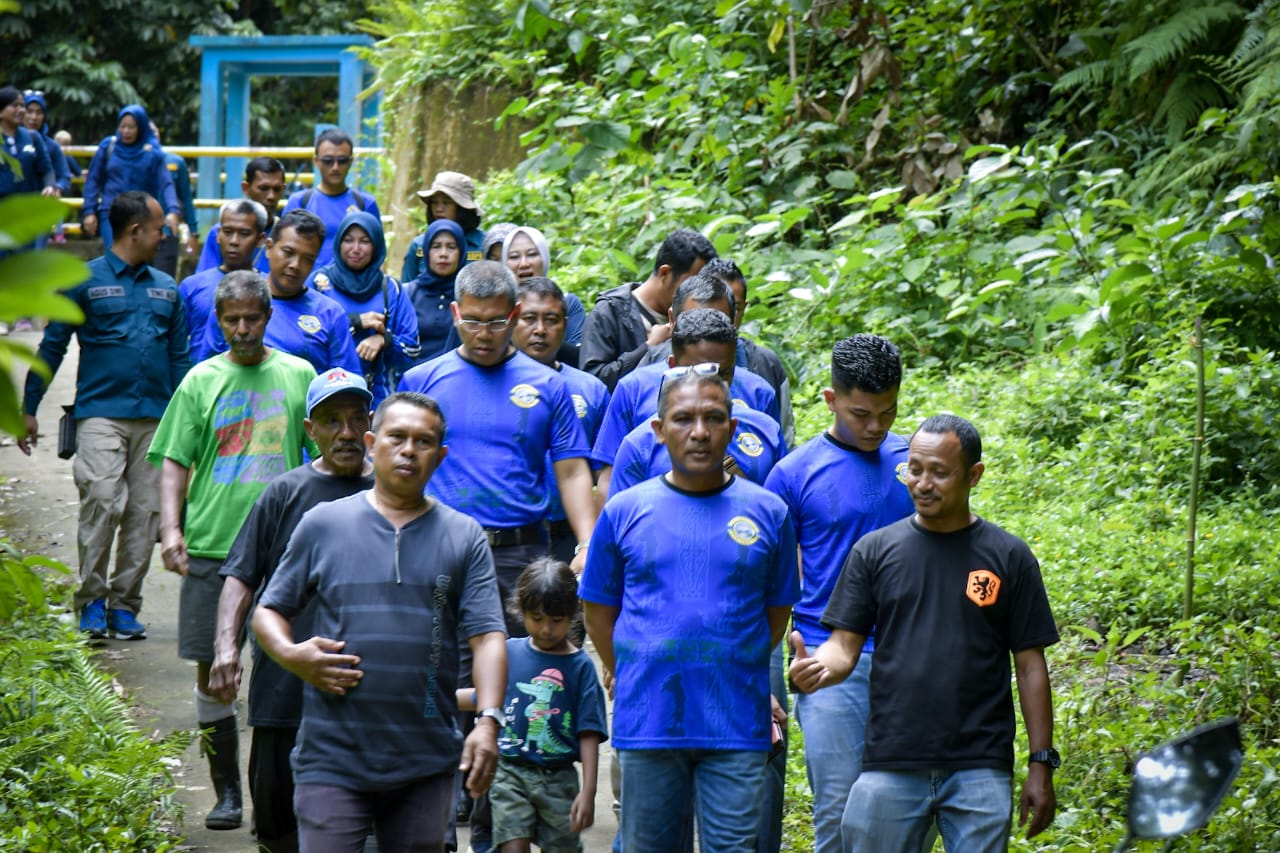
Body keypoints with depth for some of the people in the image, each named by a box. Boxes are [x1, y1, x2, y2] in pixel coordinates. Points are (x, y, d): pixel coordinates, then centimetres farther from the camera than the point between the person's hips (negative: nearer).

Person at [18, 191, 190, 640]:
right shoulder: (86, 282, 3)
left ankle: (124, 604, 9)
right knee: (102, 501, -17)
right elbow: (52, 346, 5)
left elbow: (180, 357, 21)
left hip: (156, 417, 4)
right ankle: (91, 600, -6)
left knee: (144, 511, 1)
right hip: (101, 412, -4)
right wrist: (28, 409, 3)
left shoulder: (166, 289, 17)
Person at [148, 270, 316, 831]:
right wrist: (170, 527, -10)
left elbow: (325, 455, 13)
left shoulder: (298, 375, 6)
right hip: (212, 546, 0)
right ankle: (226, 790, 12)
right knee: (211, 671, 2)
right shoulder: (202, 381, 5)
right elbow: (175, 462, 3)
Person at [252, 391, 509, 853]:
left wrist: (489, 720, -14)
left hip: (427, 763, 1)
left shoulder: (464, 538, 8)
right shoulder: (323, 525, 7)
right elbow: (268, 611, 12)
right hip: (333, 758, -1)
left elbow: (487, 636, 1)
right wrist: (291, 654, -10)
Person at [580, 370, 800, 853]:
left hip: (737, 727, -1)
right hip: (647, 723, 1)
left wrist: (734, 677, 10)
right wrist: (629, 678, 8)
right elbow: (599, 609, 12)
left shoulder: (768, 513, 4)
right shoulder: (624, 511, 4)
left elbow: (777, 609, 12)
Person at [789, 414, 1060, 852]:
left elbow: (1030, 665, 6)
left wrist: (1041, 764, 2)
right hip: (890, 767, 1)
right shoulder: (875, 550, 7)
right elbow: (845, 644, 5)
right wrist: (819, 668, -19)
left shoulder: (1009, 557, 5)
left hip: (980, 770, -1)